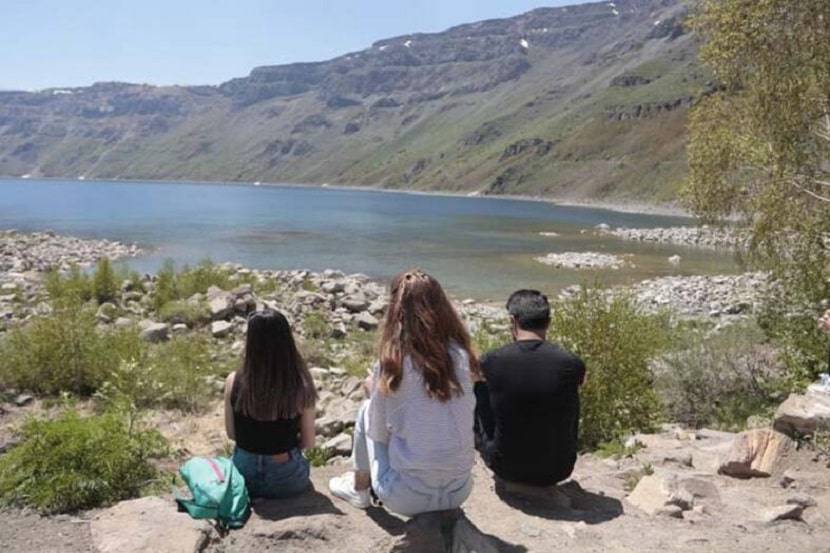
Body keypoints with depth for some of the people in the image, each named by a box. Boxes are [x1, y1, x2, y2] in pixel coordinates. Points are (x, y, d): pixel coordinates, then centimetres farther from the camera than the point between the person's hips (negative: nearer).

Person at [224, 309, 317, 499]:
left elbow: (231, 434, -3)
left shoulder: (234, 382, -17)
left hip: (245, 476, 1)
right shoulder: (301, 387, -21)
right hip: (286, 481, -1)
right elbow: (308, 443, -10)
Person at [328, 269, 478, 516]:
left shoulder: (393, 362, -13)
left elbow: (378, 433, -2)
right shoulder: (460, 355, -4)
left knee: (367, 409, 15)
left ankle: (360, 487, 32)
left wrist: (374, 389, 16)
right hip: (458, 493, 4)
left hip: (406, 499, -3)